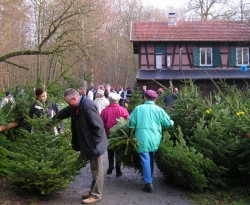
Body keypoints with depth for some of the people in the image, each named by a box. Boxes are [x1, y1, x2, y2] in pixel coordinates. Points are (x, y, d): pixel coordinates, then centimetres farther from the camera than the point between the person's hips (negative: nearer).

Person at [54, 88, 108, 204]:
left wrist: (95, 143, -21)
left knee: (96, 170, 4)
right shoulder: (76, 106, 3)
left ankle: (96, 195, 15)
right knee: (94, 169, 20)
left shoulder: (88, 105, -27)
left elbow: (98, 126, -26)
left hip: (94, 144, -9)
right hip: (89, 143, 9)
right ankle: (93, 191, 32)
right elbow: (65, 111, 24)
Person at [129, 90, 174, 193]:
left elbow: (131, 122, 1)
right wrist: (172, 123, 27)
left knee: (145, 159, -2)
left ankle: (148, 183, -9)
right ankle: (149, 178, 32)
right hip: (155, 138, 2)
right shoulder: (159, 109, 3)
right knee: (151, 159, 19)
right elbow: (168, 123, 5)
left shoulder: (138, 108, 2)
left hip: (142, 138, -2)